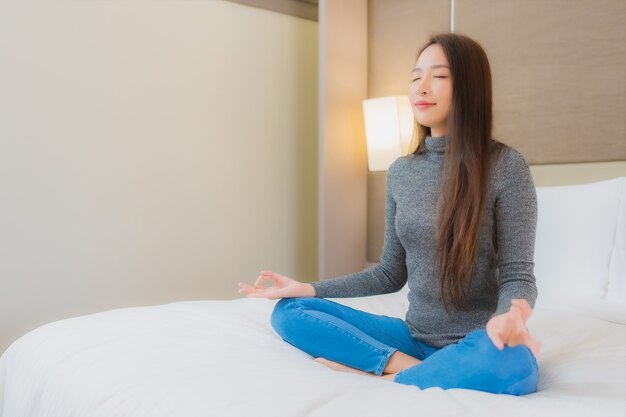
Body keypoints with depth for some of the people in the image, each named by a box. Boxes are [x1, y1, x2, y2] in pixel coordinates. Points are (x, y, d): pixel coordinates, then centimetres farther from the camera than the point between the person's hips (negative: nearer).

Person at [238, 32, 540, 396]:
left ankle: (382, 377, -17)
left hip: (480, 343, -5)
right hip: (416, 336, 5)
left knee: (509, 364, -41)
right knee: (289, 311, -5)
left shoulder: (506, 166, -11)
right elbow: (392, 273, 10)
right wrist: (308, 288, 3)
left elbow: (518, 275, -11)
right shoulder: (400, 172, 5)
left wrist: (511, 313, -35)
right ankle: (410, 367, -17)